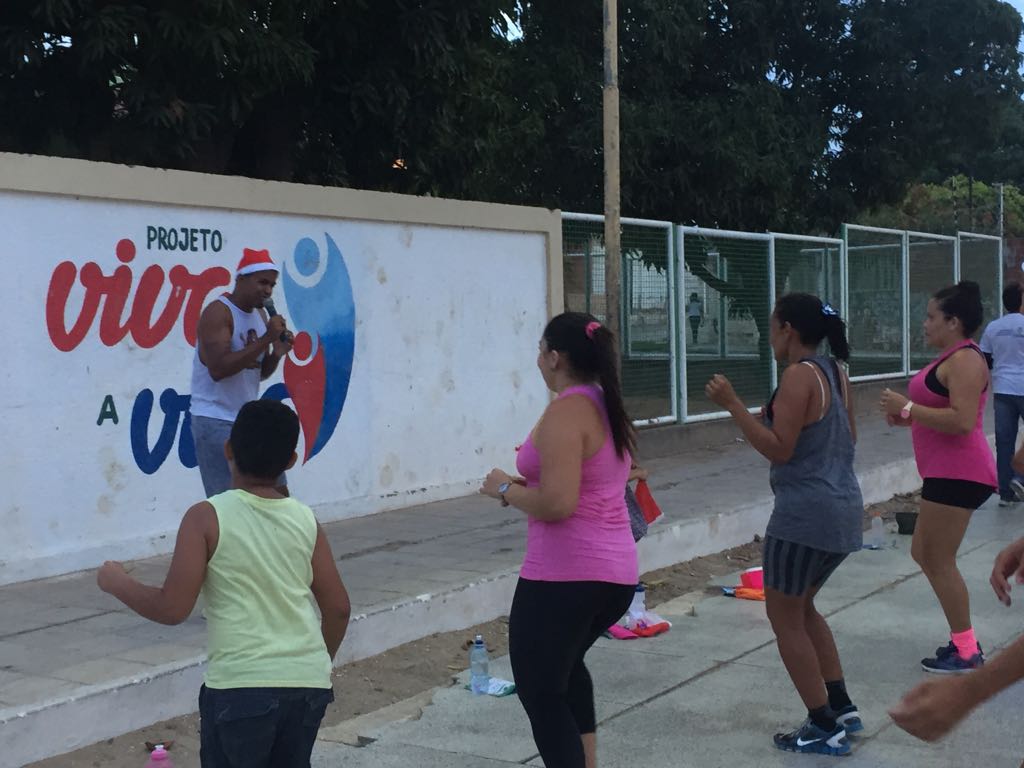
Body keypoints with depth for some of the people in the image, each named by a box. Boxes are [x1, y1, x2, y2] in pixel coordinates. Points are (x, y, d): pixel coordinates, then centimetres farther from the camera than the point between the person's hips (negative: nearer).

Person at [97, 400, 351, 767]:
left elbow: (172, 609, -10)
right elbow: (338, 608, 8)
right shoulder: (305, 520, 4)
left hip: (242, 686, -4)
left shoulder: (207, 517, -8)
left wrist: (117, 582, 7)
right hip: (308, 683, 4)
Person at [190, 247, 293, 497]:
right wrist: (266, 339, -25)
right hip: (215, 420, -8)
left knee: (279, 494, 9)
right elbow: (218, 369, -26)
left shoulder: (260, 314, 9)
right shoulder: (218, 312, -15)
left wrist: (277, 354, -6)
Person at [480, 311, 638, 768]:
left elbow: (557, 504, -24)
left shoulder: (567, 410, -16)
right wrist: (529, 483, 16)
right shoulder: (608, 407, 12)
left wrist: (506, 490, -8)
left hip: (565, 573, -10)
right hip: (616, 571, 10)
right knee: (565, 661, 32)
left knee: (540, 693, 1)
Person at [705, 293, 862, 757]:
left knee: (783, 617, 5)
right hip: (843, 509, 9)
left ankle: (824, 728, 8)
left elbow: (779, 450, -19)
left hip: (806, 514, -9)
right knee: (801, 607, 24)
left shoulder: (799, 375, -15)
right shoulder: (835, 372, 11)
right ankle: (842, 708, 26)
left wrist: (732, 404, -19)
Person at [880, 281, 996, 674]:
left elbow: (962, 421, -27)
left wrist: (907, 407, -20)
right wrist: (908, 417, 13)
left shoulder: (965, 360, -16)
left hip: (958, 472, -11)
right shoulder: (952, 358, 17)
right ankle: (963, 641, 23)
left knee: (939, 560, -5)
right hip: (947, 472, 11)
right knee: (924, 554, 15)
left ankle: (966, 652, 5)